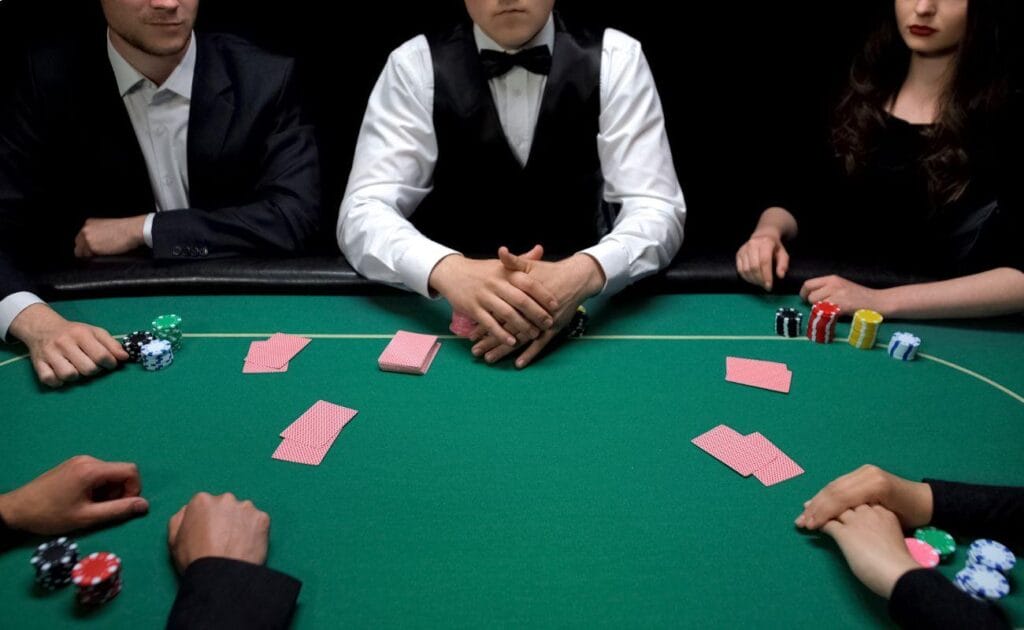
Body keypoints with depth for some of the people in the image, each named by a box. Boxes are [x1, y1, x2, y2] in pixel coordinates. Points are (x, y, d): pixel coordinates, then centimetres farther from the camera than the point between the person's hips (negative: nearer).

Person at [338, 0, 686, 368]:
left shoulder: (616, 60, -4)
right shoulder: (414, 66, -5)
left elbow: (657, 210, -12)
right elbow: (363, 212, -14)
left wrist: (583, 273, -33)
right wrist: (447, 269, -35)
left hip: (587, 311, 2)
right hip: (446, 315, -1)